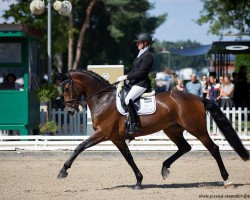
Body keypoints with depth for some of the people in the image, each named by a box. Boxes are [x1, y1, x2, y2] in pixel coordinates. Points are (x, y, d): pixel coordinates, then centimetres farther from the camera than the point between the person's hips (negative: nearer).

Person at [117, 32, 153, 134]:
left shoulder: (148, 55, -13)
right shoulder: (141, 54, 18)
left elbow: (141, 73, -20)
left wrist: (126, 77, -18)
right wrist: (125, 77, 8)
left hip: (142, 83, -11)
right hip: (135, 83, 11)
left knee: (128, 99, -27)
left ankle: (135, 125, -24)